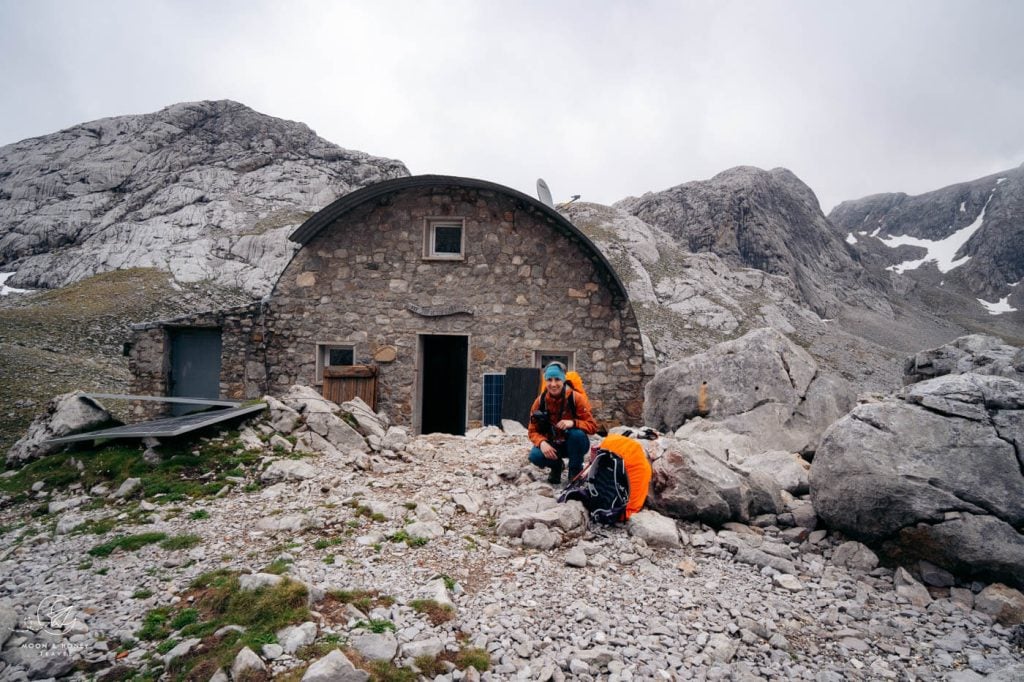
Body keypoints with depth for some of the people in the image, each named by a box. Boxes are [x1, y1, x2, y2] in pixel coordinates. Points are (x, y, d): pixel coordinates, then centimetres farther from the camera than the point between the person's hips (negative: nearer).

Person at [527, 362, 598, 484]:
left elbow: (593, 426, -18)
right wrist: (542, 443, -30)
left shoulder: (576, 398, -18)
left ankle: (576, 471, -9)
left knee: (577, 433, -36)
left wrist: (573, 423, -38)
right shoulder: (540, 401, -11)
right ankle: (556, 466, 8)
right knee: (535, 456, -29)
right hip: (553, 445, 2)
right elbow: (533, 431, -7)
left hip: (574, 445, -2)